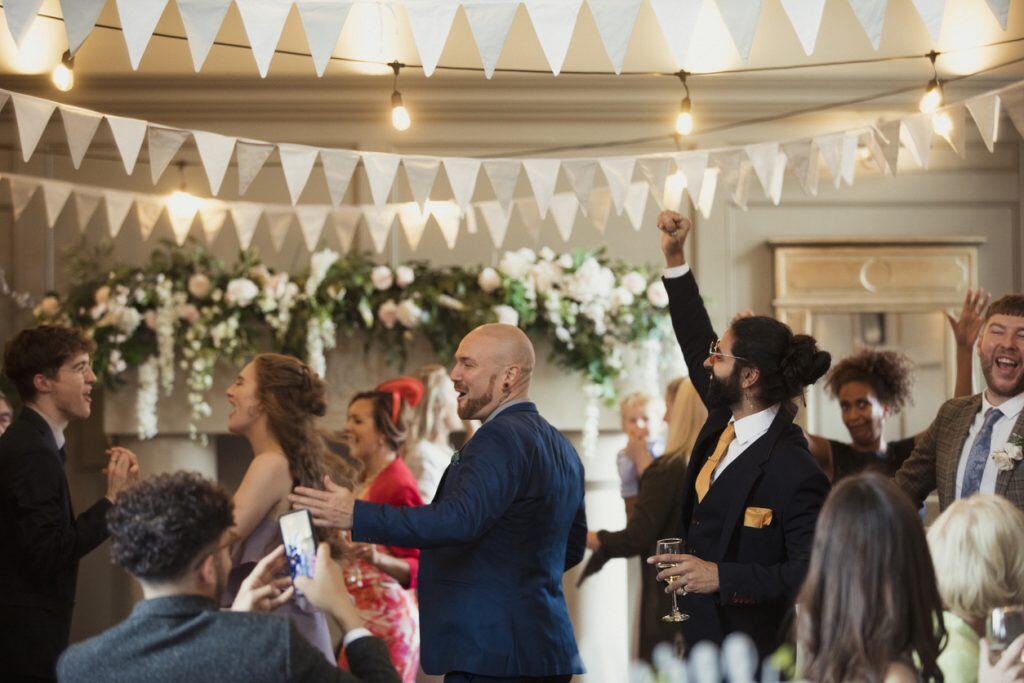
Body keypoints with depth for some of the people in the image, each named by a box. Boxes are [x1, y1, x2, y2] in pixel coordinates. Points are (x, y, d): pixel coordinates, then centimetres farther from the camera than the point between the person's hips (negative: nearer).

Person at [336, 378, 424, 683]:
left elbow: (419, 567, -17)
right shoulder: (364, 479, 10)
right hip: (361, 614, 8)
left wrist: (377, 558, -32)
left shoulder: (398, 484, -13)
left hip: (387, 620, -8)